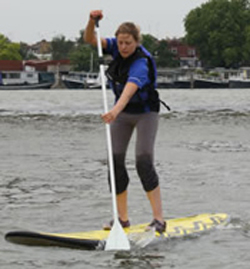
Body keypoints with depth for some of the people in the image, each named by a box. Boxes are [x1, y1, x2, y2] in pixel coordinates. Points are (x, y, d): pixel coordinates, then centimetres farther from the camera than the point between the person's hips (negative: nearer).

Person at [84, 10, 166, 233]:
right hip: (122, 113, 6)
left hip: (146, 113, -6)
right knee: (116, 161, -1)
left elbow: (130, 89, -48)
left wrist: (115, 110, -65)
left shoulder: (141, 63, -31)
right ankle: (122, 218, 6)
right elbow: (90, 40, -13)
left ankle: (159, 219, -19)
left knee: (144, 161, -19)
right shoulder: (116, 48, -10)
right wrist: (92, 22, -34)